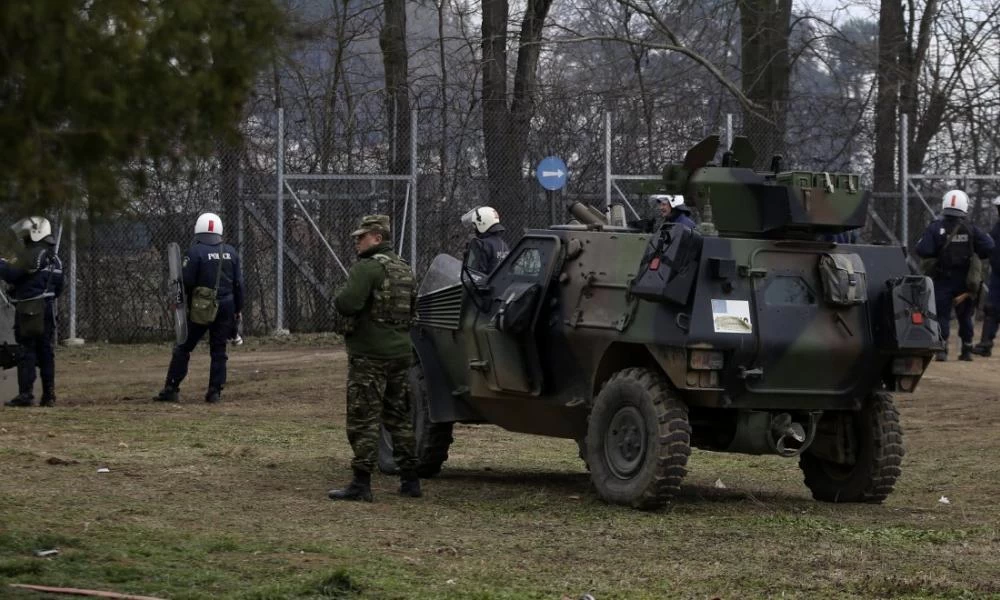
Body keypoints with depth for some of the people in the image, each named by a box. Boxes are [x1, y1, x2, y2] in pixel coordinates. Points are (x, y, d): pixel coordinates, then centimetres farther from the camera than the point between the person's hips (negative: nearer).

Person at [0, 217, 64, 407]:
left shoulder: (31, 254, -12)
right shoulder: (54, 258, 15)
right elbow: (58, 288, 19)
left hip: (29, 311, -8)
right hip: (47, 310, 8)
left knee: (26, 351, -6)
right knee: (46, 352, 9)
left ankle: (26, 394, -9)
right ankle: (49, 395, 9)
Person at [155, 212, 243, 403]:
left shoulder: (195, 251, -9)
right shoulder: (230, 252, 6)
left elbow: (186, 282, -12)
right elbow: (238, 283, 8)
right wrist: (238, 309, 15)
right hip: (226, 306, 4)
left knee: (183, 348, 4)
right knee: (219, 350, 9)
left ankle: (171, 389, 2)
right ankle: (215, 392, 6)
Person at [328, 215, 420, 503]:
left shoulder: (368, 267, -14)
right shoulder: (404, 269, 15)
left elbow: (348, 304, -25)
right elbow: (413, 309, 24)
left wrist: (338, 296, -5)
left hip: (369, 355, -8)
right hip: (400, 352, 8)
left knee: (363, 420, -5)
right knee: (399, 417, 15)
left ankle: (361, 483, -8)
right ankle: (410, 480, 18)